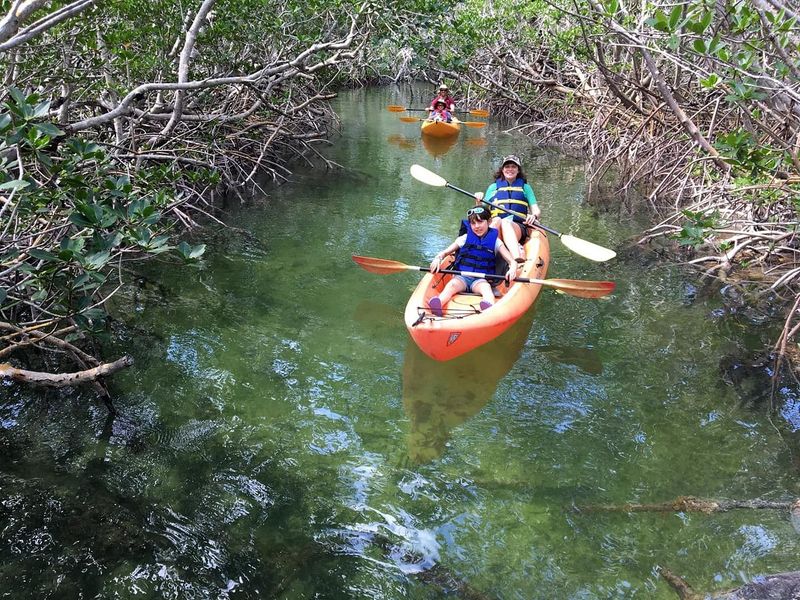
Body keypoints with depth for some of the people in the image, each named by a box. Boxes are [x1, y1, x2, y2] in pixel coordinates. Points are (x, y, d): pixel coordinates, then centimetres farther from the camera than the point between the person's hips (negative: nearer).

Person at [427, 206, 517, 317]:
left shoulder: (495, 241, 9)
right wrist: (438, 259, -7)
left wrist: (512, 269, -21)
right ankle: (437, 305, -61)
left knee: (486, 287, -34)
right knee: (452, 284, -32)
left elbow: (512, 261, 4)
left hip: (480, 279, 0)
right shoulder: (465, 238, 13)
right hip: (461, 276, 0)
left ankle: (490, 307, -65)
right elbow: (445, 252, 17)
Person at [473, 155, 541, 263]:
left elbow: (536, 210, 15)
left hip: (518, 227, -1)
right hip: (493, 225, 1)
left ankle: (517, 259, -62)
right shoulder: (493, 187, 25)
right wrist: (478, 202, -2)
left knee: (505, 223, -38)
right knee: (497, 220, -35)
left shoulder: (525, 187, 25)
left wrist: (534, 216, -8)